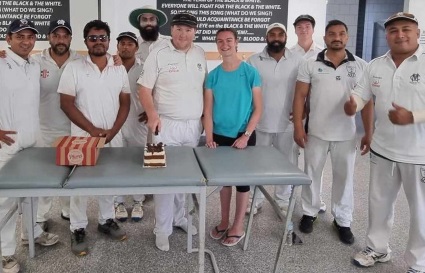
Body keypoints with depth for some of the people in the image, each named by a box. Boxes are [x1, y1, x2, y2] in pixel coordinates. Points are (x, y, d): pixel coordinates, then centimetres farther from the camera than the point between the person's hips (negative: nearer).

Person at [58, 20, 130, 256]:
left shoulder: (119, 69, 5)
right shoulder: (74, 68, -4)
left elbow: (125, 102, 6)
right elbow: (67, 103, -8)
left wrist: (113, 130, -7)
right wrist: (93, 129, -14)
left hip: (113, 137, 3)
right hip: (83, 137, -3)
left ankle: (107, 221, 30)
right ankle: (78, 229, 17)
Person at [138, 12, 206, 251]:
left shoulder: (200, 54, 7)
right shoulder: (158, 54, -6)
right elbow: (144, 88, -7)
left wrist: (204, 117, 9)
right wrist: (152, 114, -21)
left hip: (194, 125, 5)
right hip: (167, 125, -4)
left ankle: (179, 217, 32)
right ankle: (162, 229, 12)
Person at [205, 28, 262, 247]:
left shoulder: (250, 72, -8)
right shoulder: (213, 75, 0)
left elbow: (258, 108, -7)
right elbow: (207, 111, 0)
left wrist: (246, 136, -14)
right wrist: (209, 138, -10)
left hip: (243, 136, -3)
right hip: (220, 136, 3)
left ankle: (238, 227, 19)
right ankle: (224, 222, 29)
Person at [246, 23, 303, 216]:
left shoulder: (297, 61, 0)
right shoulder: (254, 61, -2)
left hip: (287, 124, 1)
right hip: (261, 123, 0)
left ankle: (283, 201, 29)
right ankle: (255, 200, 27)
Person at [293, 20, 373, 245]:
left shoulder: (360, 66, 0)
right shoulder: (310, 65, -1)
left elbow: (366, 101, 1)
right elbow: (300, 97, -1)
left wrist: (368, 133, -2)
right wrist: (298, 127, -8)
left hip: (346, 135, 1)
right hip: (316, 133, 0)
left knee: (344, 177, 10)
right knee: (312, 174, 11)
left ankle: (342, 220, 24)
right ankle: (309, 212, 29)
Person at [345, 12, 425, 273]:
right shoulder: (376, 66, 4)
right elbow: (362, 93, 8)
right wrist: (352, 105, -13)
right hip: (383, 149, 5)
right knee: (379, 202, 19)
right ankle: (377, 248, 40)